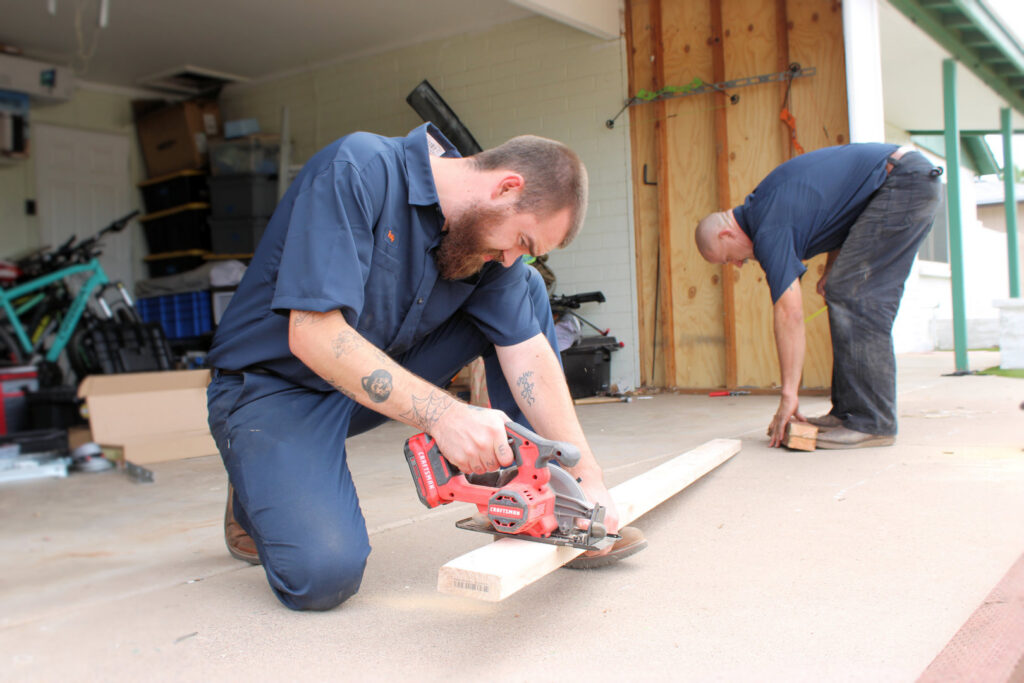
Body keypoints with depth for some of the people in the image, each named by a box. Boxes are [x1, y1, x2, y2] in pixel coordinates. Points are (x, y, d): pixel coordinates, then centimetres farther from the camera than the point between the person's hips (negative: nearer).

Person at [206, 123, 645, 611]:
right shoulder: (357, 171, -25)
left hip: (377, 384, 6)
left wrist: (589, 478, -13)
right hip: (273, 387, -6)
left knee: (527, 290, -3)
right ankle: (257, 495, 8)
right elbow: (313, 334, -32)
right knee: (324, 575, -28)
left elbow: (529, 356, -6)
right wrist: (444, 414, -39)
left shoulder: (489, 237, -5)